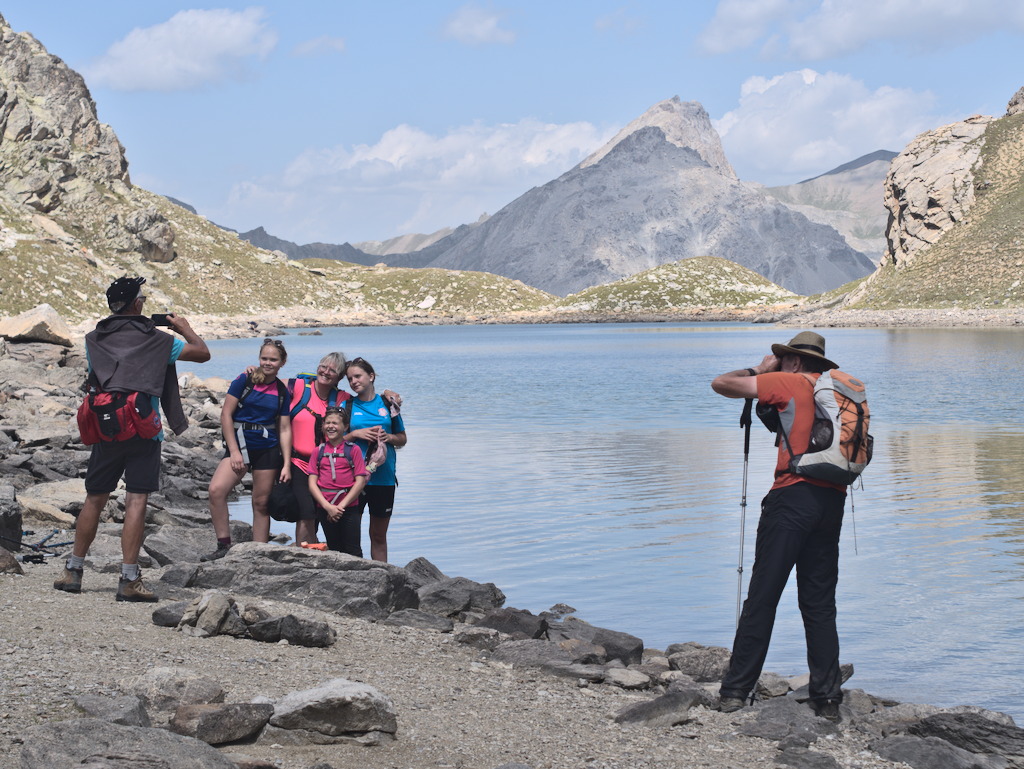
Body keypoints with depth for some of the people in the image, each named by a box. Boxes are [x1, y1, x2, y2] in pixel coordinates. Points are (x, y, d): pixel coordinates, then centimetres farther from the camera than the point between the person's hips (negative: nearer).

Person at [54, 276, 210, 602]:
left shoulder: (94, 339, 6)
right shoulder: (156, 339, -3)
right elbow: (202, 353, 1)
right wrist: (184, 327, 20)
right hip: (144, 432, -3)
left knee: (94, 500, 13)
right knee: (136, 502, -5)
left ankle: (73, 571, 20)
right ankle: (129, 580, -9)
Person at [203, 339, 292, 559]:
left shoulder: (282, 392, 6)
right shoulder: (244, 380, -2)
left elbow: (285, 429, 7)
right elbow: (226, 414, -4)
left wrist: (287, 465, 1)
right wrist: (234, 451, -9)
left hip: (269, 450, 2)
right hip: (240, 445, -2)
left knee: (261, 503, 3)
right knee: (216, 490, -21)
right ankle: (224, 546, -13)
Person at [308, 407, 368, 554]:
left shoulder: (353, 449, 1)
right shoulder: (318, 451, 8)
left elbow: (360, 481, -5)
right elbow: (312, 483, 3)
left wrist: (341, 506, -11)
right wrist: (328, 506, -10)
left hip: (349, 507, -3)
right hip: (325, 508, 3)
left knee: (352, 550, -3)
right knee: (334, 550, 9)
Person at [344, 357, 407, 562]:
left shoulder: (387, 404, 7)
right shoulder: (346, 405, 4)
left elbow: (403, 438, 13)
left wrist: (389, 437, -7)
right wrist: (355, 434, -12)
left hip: (384, 477, 1)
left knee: (379, 535, 9)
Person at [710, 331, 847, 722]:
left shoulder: (788, 383, -1)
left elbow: (721, 384, -2)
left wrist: (759, 371, 17)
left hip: (793, 495, -6)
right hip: (832, 499, 6)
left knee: (762, 596, -2)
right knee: (820, 603, 10)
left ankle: (736, 690, -1)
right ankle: (827, 698, 7)